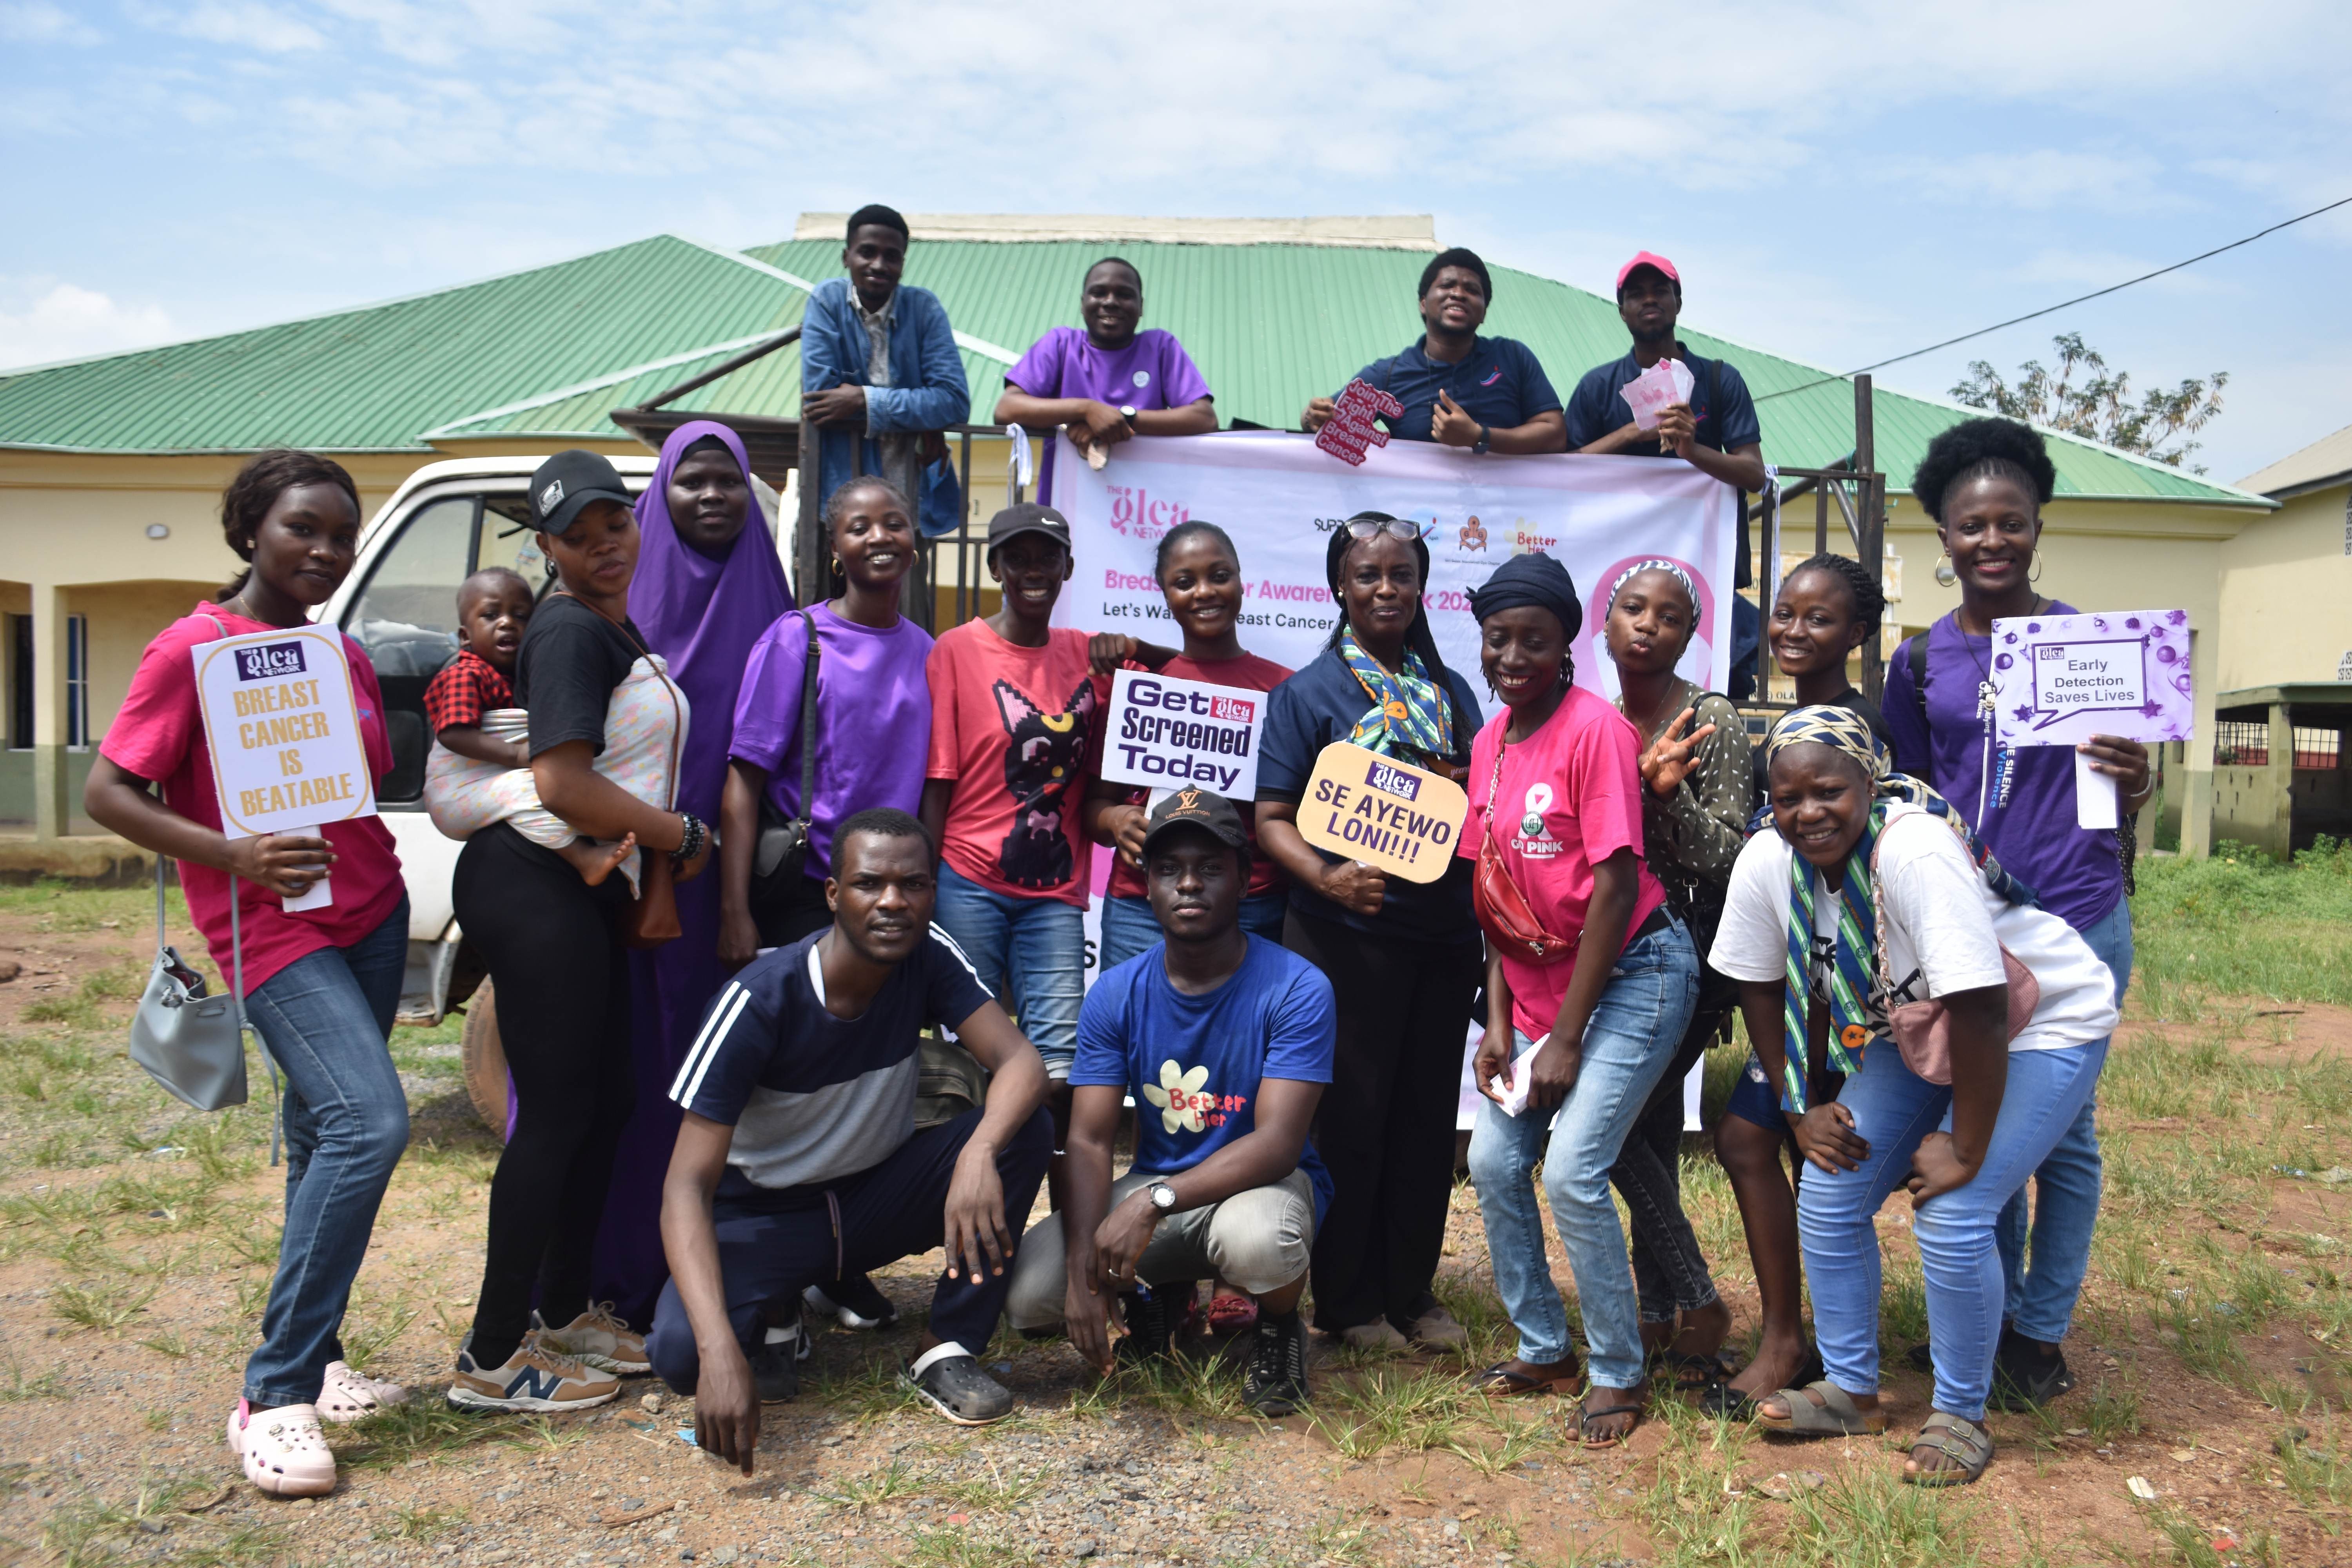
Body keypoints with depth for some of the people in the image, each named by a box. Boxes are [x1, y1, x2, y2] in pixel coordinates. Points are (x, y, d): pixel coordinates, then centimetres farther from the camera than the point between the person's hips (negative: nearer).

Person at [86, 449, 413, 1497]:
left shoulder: (346, 660, 11)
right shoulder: (195, 647, -9)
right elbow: (107, 793, -10)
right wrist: (234, 855, -22)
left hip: (372, 916, 7)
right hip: (272, 932, -7)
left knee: (325, 1136, 12)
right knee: (369, 1121, -20)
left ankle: (313, 1359, 24)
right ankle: (273, 1397, -10)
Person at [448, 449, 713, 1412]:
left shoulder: (616, 630, 18)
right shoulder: (570, 632, -13)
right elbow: (564, 785, -22)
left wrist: (659, 883, 18)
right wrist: (684, 837, -11)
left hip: (590, 892, 10)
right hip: (536, 889, -10)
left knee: (610, 1097, 15)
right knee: (557, 1111, -6)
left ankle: (566, 1310, 29)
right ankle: (493, 1358, 5)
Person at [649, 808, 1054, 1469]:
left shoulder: (929, 957, -13)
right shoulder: (760, 1001, -26)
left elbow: (1021, 1061, -24)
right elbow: (688, 1185, -30)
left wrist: (979, 1153, -48)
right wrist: (721, 1351, -44)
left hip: (878, 1194, 3)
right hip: (765, 1214, -3)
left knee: (1027, 1129, -23)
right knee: (680, 1351, -32)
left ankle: (946, 1350, -11)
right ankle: (776, 1312, 5)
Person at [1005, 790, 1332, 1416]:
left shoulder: (1296, 989, -17)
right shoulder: (1116, 994, -5)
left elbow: (1277, 1143, -24)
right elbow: (1089, 1142, -8)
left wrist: (1155, 1202, -36)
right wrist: (1083, 1269, -24)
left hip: (1262, 1179, -3)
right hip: (1155, 1188, 4)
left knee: (1256, 1240, -39)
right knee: (1026, 1290, -18)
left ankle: (1279, 1327, -1)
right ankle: (1154, 1293, 16)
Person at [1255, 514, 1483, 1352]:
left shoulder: (1451, 691, 11)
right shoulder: (1307, 693, -2)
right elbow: (1272, 817, -7)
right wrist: (1327, 876, -24)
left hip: (1443, 933, 5)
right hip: (1347, 936, -4)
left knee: (1428, 1113, 11)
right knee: (1350, 1115, 3)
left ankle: (1412, 1290, 26)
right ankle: (1348, 1299, 18)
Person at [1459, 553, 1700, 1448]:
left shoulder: (1594, 729, -16)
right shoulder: (1489, 744, 7)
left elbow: (1615, 884, -18)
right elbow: (1495, 893, 9)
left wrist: (1567, 1036, -16)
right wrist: (1498, 1022, 1)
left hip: (1633, 975, -8)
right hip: (1538, 986, 8)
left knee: (1572, 1172, -13)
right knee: (1494, 1163, 6)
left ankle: (1620, 1374, 7)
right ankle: (1544, 1349, 25)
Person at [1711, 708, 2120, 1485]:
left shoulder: (1916, 851, -37)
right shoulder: (1765, 863, -17)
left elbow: (1981, 1011, -34)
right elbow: (1761, 987, 0)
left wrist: (1966, 1151, -25)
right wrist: (1802, 1109, 0)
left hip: (2042, 1027, -6)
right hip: (1914, 1028, 7)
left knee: (1952, 1218, -17)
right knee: (1828, 1195, 1)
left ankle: (1961, 1415, 8)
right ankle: (1852, 1391, 22)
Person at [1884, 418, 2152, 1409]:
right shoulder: (1921, 661, 6)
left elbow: (2120, 802, 6)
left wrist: (2134, 789, -16)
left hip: (2078, 920, -2)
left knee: (2062, 1133, 7)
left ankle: (2042, 1332, 22)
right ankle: (1987, 1319, 28)